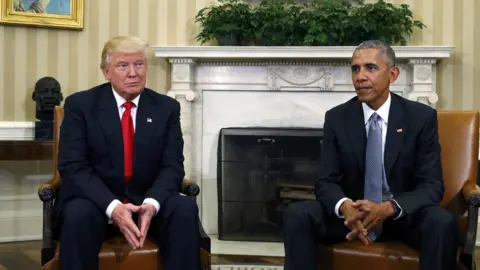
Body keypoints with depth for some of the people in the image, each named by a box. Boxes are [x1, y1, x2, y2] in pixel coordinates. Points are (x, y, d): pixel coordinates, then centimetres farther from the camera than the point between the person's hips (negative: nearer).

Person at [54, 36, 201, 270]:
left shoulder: (167, 108, 4)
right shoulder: (80, 105, -3)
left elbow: (172, 166, -2)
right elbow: (73, 167, -11)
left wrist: (151, 204, -24)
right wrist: (113, 207, -27)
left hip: (148, 201, 2)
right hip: (97, 202, -2)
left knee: (185, 209, -28)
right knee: (78, 214, -35)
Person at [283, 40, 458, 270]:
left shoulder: (422, 117, -6)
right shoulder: (336, 118, -2)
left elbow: (431, 185, -10)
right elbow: (326, 181, -4)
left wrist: (388, 208, -30)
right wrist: (345, 206, -29)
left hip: (404, 214, -1)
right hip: (353, 213, 1)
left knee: (442, 222, -33)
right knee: (296, 214, -24)